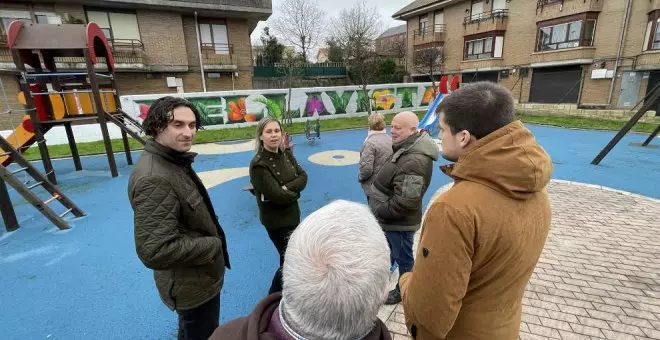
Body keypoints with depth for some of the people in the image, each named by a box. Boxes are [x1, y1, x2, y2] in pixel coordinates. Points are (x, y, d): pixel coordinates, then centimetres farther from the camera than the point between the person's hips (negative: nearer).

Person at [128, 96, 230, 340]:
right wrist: (213, 245, -23)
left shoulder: (174, 161, 2)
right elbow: (155, 251, -34)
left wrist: (213, 240, 2)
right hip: (191, 284, -9)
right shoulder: (154, 178, -31)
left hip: (197, 276, 9)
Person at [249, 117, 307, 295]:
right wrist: (295, 192, -9)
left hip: (292, 215, 8)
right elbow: (277, 195, -26)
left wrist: (287, 188, -21)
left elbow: (303, 177, -5)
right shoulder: (259, 164, -23)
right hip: (276, 220, -7)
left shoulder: (286, 154, 0)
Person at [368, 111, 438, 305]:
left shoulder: (414, 160, -32)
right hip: (391, 218, 10)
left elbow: (405, 201, -35)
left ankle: (403, 291, 37)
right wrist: (379, 208, 9)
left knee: (403, 258, 14)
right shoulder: (404, 149, 3)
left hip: (400, 222, -10)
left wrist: (379, 211, -21)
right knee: (388, 250, 30)